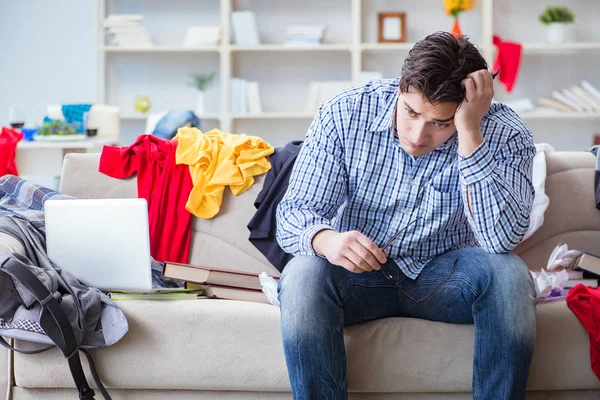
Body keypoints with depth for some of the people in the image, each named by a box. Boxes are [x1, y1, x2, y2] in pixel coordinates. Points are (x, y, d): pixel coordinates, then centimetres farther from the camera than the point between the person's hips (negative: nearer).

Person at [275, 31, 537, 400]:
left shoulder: (502, 133, -16)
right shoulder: (345, 114, -13)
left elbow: (503, 239, -30)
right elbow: (294, 211, -13)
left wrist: (469, 134, -35)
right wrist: (325, 239, -38)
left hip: (443, 276, 0)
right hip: (356, 273, 0)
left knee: (508, 274, -30)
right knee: (302, 276, -31)